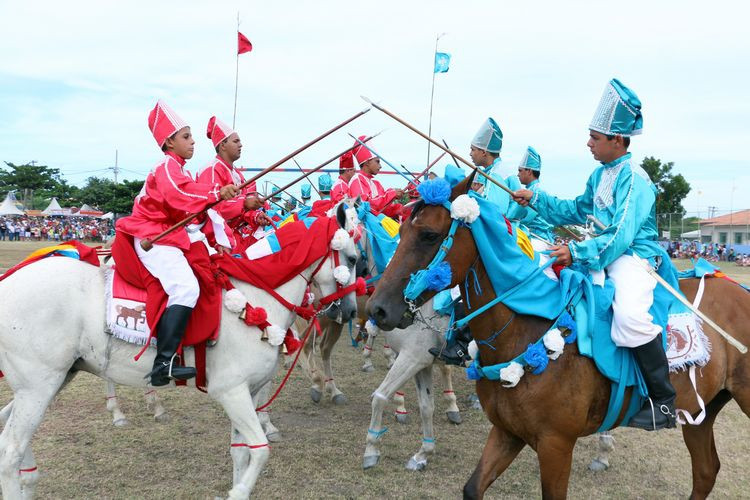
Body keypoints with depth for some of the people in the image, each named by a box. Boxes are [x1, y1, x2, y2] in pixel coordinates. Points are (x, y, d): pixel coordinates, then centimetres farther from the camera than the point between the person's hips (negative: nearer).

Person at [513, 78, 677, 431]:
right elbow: (576, 212, 27)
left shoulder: (633, 178, -14)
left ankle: (663, 401, -21)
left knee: (630, 315, -36)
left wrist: (577, 252, -29)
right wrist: (536, 199, 19)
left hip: (634, 258, -10)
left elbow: (620, 237, -22)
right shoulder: (600, 176, 14)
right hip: (605, 255, 10)